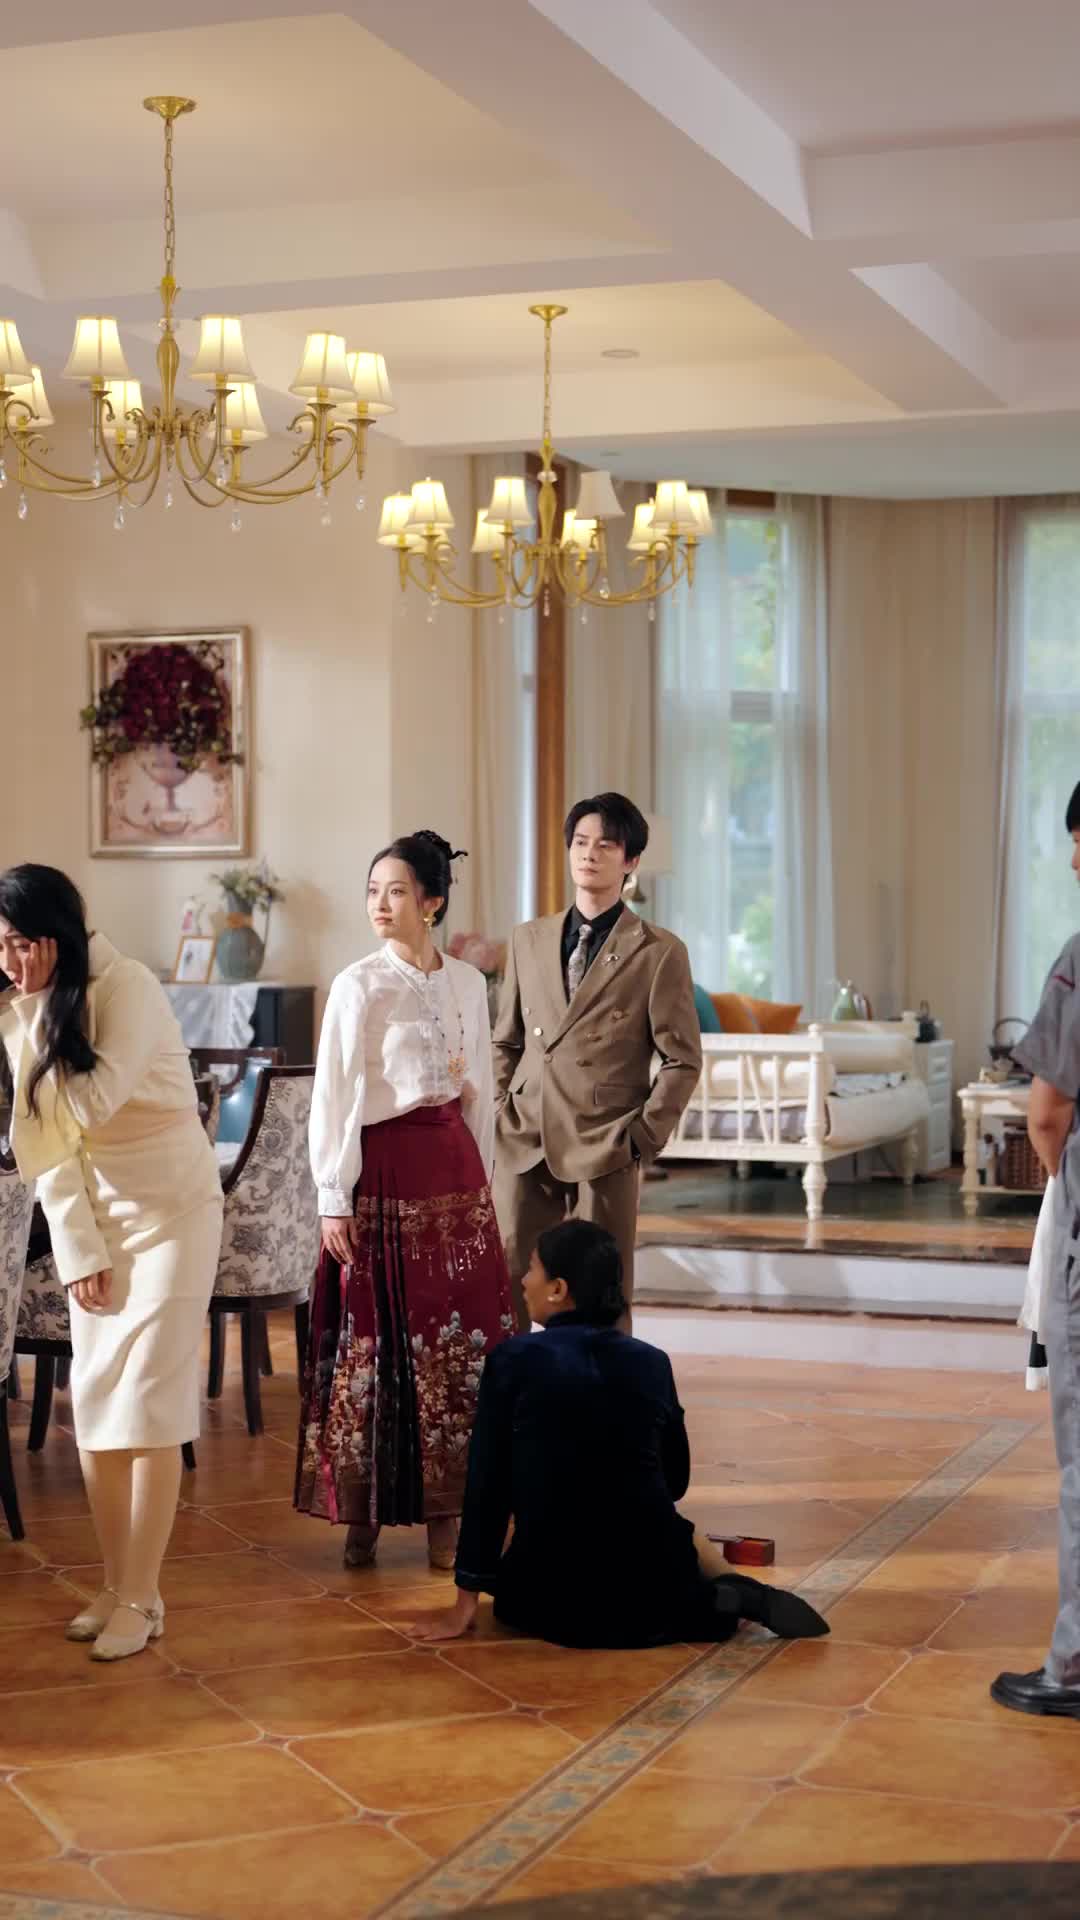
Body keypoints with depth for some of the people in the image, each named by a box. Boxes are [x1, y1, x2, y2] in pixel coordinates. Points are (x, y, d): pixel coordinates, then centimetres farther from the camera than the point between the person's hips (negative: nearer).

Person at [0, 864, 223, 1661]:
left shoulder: (128, 987, -18)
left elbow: (93, 1101, -29)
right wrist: (77, 1250, -4)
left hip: (169, 1208, -6)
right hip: (92, 1217, 6)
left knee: (148, 1402, -8)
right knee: (94, 1403, 5)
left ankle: (141, 1599, -2)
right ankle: (116, 1587, 14)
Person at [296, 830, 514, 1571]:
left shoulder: (467, 983, 7)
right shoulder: (359, 986, -5)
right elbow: (334, 1097, -6)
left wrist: (483, 1177, 13)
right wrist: (334, 1200, -9)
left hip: (454, 1166, 4)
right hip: (385, 1169, -4)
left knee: (463, 1337, 4)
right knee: (375, 1341, -1)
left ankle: (447, 1507, 13)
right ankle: (363, 1510, 10)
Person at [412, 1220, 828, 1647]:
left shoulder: (514, 1360, -10)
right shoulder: (652, 1362, 1)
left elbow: (487, 1486, -7)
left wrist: (466, 1603, 2)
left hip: (554, 1598, -5)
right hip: (651, 1575, 5)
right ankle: (724, 1598, 8)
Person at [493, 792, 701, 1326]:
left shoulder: (659, 952, -2)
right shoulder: (528, 940, 12)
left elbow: (681, 1059, -1)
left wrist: (644, 1137, -7)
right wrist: (501, 1112, 9)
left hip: (605, 1151, -4)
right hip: (524, 1146, 4)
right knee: (507, 1287, 3)